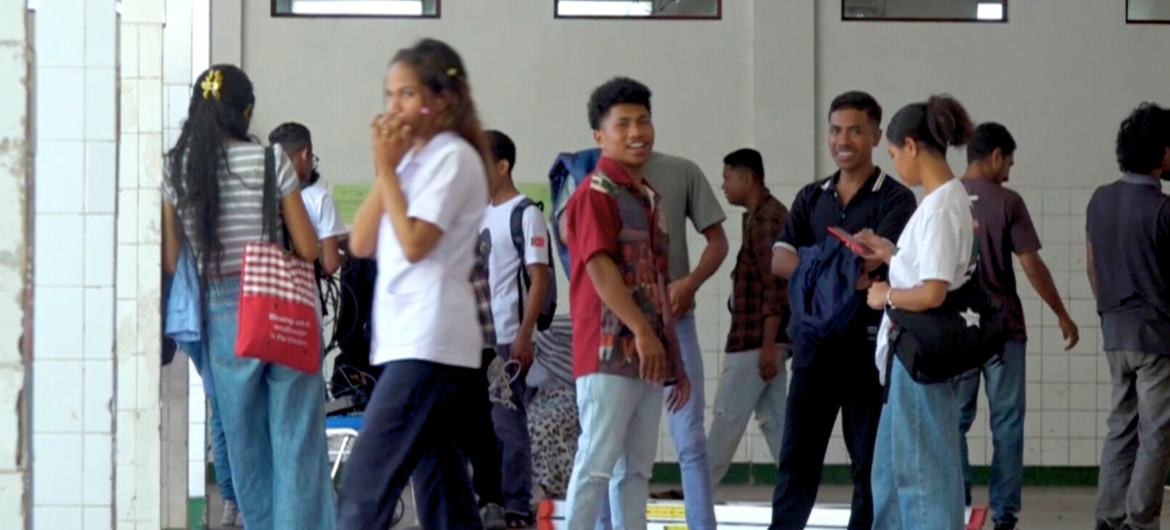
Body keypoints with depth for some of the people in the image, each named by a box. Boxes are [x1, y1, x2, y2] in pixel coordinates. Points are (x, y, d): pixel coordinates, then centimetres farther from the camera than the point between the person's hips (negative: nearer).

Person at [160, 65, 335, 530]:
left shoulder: (176, 169, 1)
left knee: (244, 439, 13)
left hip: (223, 315, 3)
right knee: (297, 439, 1)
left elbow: (171, 262, 3)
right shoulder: (269, 160, -6)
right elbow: (308, 248, -4)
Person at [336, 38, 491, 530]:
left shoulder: (453, 157, -6)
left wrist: (388, 167, -8)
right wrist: (385, 166, 2)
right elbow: (361, 244, 10)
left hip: (430, 344, -9)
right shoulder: (411, 159, 19)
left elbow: (414, 243, -16)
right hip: (404, 340, 9)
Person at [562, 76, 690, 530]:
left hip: (651, 358, 8)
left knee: (637, 469, 8)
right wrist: (642, 332, -22)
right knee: (596, 463, -10)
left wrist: (674, 357, 20)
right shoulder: (595, 194, -6)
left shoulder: (650, 198, 19)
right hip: (610, 352, -8)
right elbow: (600, 268, -16)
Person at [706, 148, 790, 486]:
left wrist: (768, 345, -22)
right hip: (760, 339, 10)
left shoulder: (768, 218, -14)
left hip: (756, 339, -10)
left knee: (728, 416, -3)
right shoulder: (756, 217, 16)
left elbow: (775, 287, -19)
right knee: (774, 418, 8)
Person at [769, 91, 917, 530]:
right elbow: (780, 261, -1)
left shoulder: (894, 199, -3)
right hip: (815, 343, 4)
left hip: (868, 346, -4)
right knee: (796, 457, 4)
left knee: (870, 461, 3)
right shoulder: (812, 198, 12)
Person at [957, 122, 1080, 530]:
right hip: (1002, 328, -3)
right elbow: (1032, 267, -8)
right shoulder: (1006, 203, -8)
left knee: (954, 423, 9)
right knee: (1006, 425, 4)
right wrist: (1062, 316, 2)